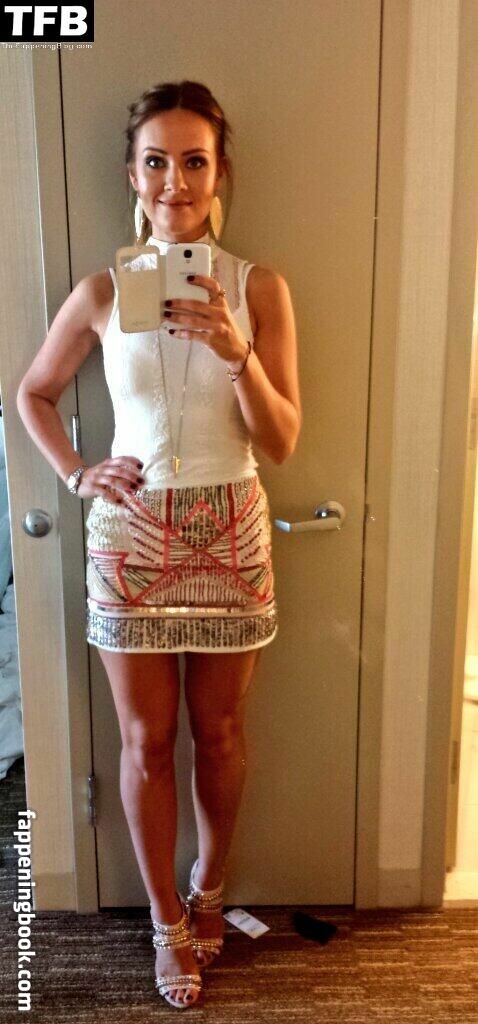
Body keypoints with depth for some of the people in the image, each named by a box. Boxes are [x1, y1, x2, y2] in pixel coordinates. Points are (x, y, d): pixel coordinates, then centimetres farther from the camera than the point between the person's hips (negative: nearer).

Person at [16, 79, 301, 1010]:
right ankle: (167, 920, 34)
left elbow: (282, 442, -8)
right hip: (131, 534, 0)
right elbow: (33, 394, 11)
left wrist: (236, 353, -24)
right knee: (147, 741, 11)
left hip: (228, 531, 0)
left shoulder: (260, 288, -5)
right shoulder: (101, 293, -3)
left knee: (219, 731, 15)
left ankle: (208, 886, 43)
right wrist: (77, 475, -3)